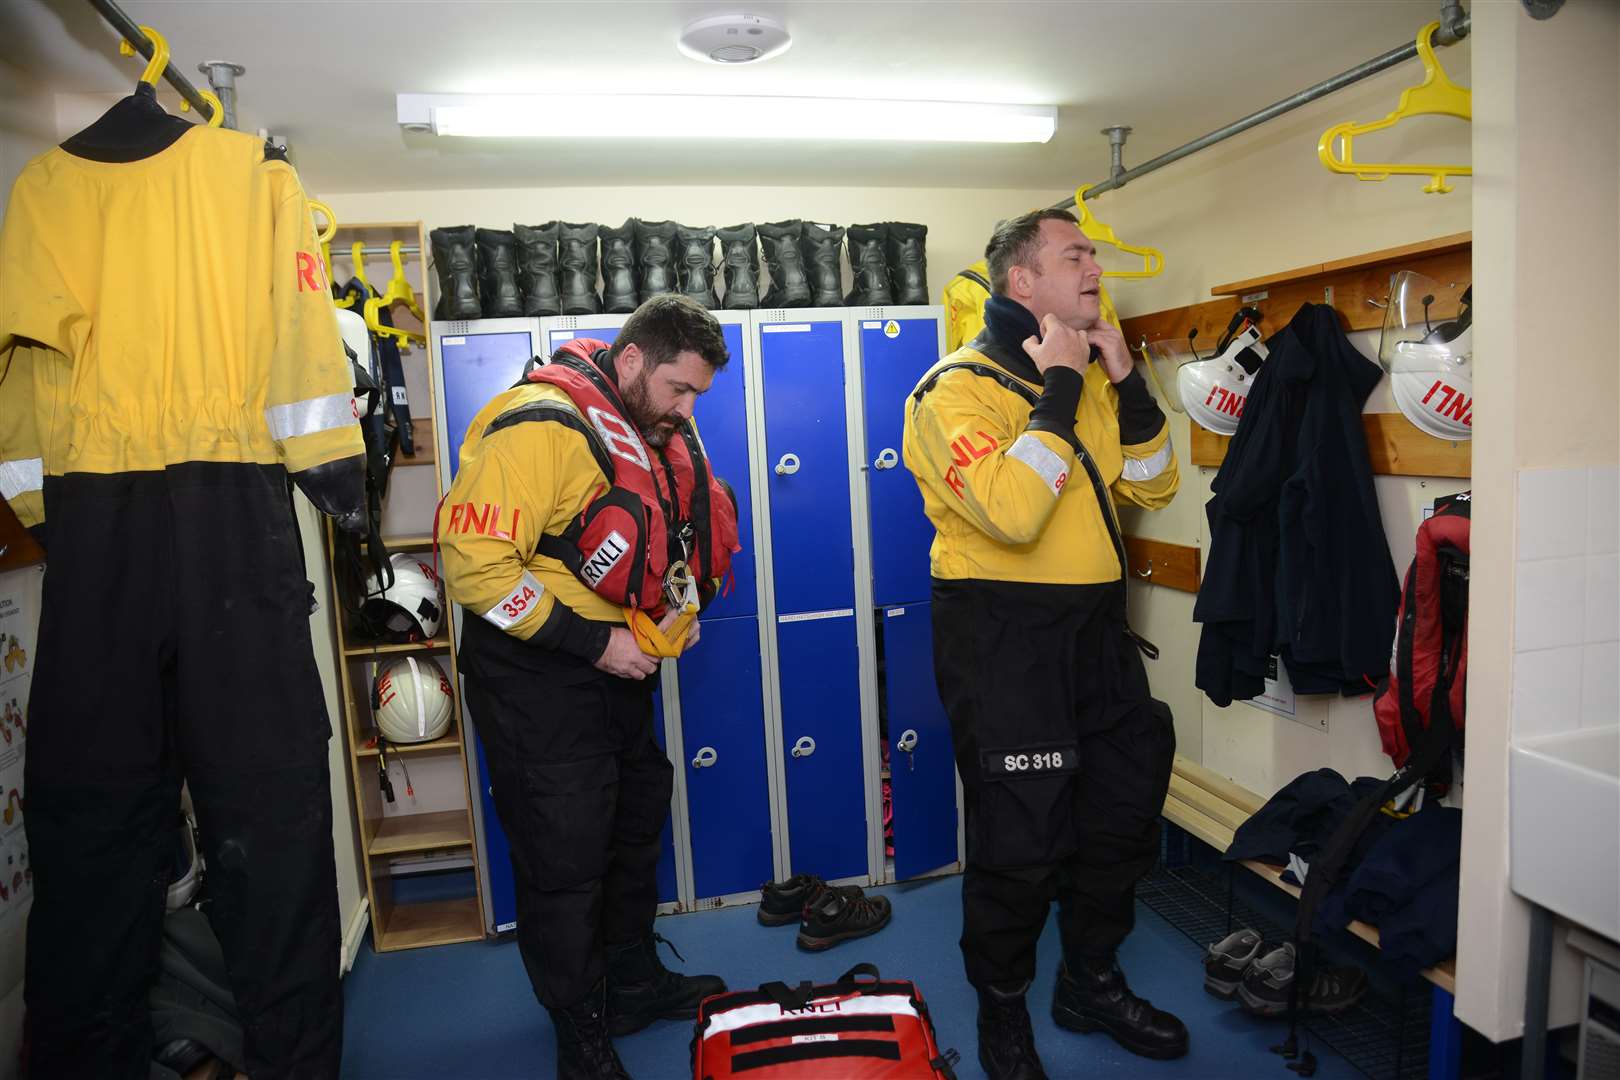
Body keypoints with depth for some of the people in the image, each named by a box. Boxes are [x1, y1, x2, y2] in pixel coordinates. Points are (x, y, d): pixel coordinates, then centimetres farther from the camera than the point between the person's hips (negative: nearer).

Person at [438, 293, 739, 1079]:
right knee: (565, 858, 3)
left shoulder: (656, 434, 7)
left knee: (636, 823, 20)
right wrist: (592, 643, -23)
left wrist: (674, 616, 5)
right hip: (535, 673, -9)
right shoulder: (541, 426, -21)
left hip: (616, 663, 9)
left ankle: (634, 981, 43)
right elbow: (474, 563, -26)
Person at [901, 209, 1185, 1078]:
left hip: (1094, 625, 8)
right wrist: (1057, 388, -20)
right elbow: (1012, 511, -29)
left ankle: (1091, 983, 41)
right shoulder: (958, 386, -13)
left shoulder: (1088, 374, 13)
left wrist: (1127, 383, -1)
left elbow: (1151, 489, 11)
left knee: (1123, 809, 18)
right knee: (1021, 838, 1)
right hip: (1002, 634, -8)